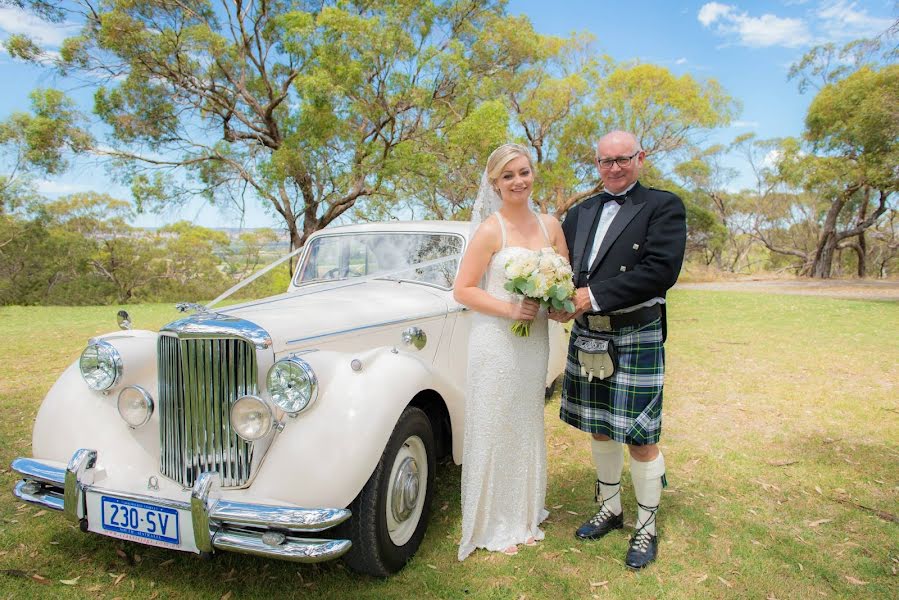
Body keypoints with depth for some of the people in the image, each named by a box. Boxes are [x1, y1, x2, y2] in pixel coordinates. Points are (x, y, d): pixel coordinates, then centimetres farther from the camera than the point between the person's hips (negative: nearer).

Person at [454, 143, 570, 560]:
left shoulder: (550, 225, 5)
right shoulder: (490, 230, -10)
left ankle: (524, 517, 35)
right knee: (495, 430, 4)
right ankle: (493, 526, 22)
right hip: (496, 342, -5)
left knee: (526, 428, 17)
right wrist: (510, 309, -21)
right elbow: (462, 290, -11)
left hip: (534, 341, 5)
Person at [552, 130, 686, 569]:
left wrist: (594, 296, -20)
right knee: (600, 432, 17)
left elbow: (661, 269, -17)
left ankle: (646, 528, 23)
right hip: (586, 337, 5)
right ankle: (609, 510, 37)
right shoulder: (580, 213, 14)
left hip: (636, 339, -5)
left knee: (641, 438, 3)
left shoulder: (664, 206, -3)